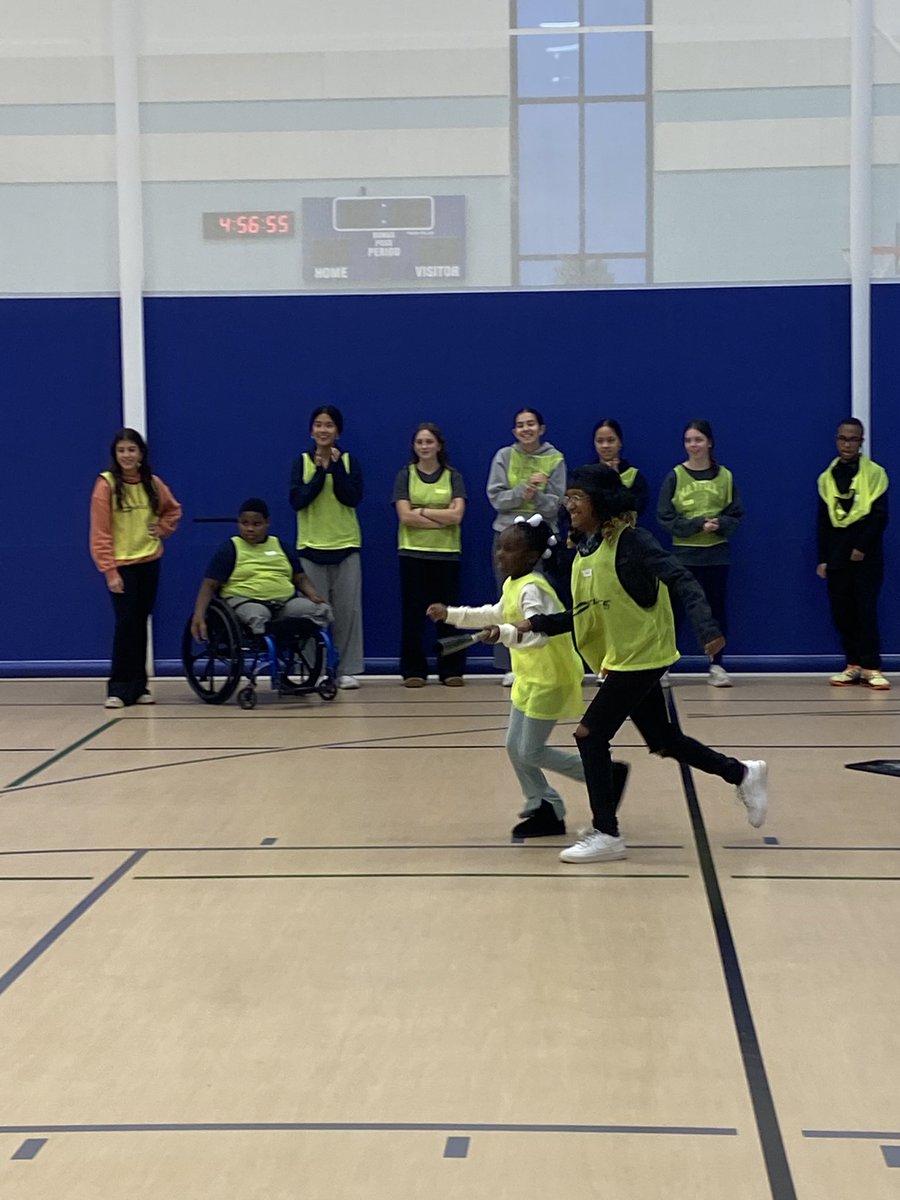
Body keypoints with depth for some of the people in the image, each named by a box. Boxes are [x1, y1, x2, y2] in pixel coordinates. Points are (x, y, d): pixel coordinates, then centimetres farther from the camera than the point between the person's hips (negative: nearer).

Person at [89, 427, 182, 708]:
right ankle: (119, 688, -3)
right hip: (121, 566, -4)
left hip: (149, 563, 4)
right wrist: (109, 571, -15)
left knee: (141, 624, 9)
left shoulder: (153, 484, 4)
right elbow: (99, 532, -11)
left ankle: (138, 686, 16)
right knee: (126, 625, -9)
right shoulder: (106, 484, -9)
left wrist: (162, 529, 5)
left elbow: (173, 510, 23)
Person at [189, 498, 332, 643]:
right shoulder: (229, 550, 6)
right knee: (257, 616, -38)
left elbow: (301, 579, 20)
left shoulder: (282, 547, 17)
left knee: (322, 610, -20)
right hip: (244, 601, -4)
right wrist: (198, 617, -13)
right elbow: (209, 585, 1)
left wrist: (313, 595, -3)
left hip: (285, 600, 4)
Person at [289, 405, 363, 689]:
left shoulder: (349, 461, 4)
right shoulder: (302, 462, 4)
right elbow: (297, 500, -8)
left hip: (346, 546, 0)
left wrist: (336, 467, -15)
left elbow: (353, 498, -9)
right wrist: (320, 472, -14)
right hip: (311, 546, 0)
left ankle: (348, 670, 4)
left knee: (347, 609, -1)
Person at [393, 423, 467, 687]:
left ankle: (451, 670, 10)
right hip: (413, 553, 0)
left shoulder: (453, 477, 7)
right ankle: (413, 671, 8)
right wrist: (442, 519, -11)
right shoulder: (405, 475, 5)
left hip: (447, 553, 0)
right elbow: (405, 516, -8)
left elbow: (456, 515, -6)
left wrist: (421, 511, -10)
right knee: (413, 613, 1)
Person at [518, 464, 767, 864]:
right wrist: (536, 624, 2)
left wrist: (706, 627, -38)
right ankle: (744, 775, 32)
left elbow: (681, 580, -25)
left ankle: (606, 835, -1)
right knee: (664, 742, 15)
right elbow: (583, 615, 13)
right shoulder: (583, 551, 7)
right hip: (620, 659, 8)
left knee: (590, 735, -10)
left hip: (641, 656, -8)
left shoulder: (630, 540, -17)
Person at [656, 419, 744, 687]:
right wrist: (697, 525, -17)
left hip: (717, 554, 1)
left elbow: (736, 514, 3)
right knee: (675, 609, 0)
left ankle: (716, 666, 13)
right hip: (683, 554, -1)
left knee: (716, 608, 5)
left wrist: (720, 524, -17)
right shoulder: (674, 477, -2)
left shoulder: (725, 476, 2)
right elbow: (665, 517, -6)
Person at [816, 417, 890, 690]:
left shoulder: (875, 473, -1)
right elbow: (823, 522, 11)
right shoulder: (826, 478, 9)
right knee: (842, 613, 3)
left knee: (866, 611, -6)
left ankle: (871, 667, -3)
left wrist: (863, 546, -13)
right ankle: (853, 665, 11)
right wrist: (822, 558, 7)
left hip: (866, 555, -3)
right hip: (837, 555, 4)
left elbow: (880, 516, -5)